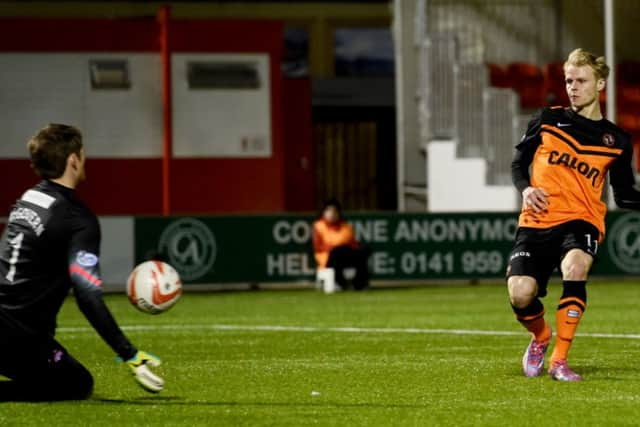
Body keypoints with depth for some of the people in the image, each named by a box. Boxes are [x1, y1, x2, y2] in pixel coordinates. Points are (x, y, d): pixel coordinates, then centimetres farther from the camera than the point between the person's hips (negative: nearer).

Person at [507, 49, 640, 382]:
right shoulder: (548, 120, 9)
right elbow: (519, 161, 17)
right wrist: (525, 188, -3)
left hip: (581, 221, -1)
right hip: (537, 221, 1)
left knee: (575, 266, -35)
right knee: (520, 293, -19)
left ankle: (559, 360, -25)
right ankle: (540, 337, 20)